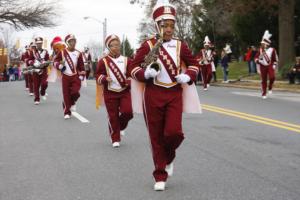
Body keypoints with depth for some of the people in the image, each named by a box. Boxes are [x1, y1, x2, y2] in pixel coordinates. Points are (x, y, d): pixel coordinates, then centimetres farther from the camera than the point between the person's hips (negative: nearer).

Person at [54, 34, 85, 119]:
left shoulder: (78, 54, 1)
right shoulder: (62, 52, -3)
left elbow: (81, 66, 6)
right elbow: (55, 61, 5)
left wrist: (81, 75, 0)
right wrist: (59, 65, -15)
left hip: (75, 76, 0)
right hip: (65, 76, 0)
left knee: (75, 92, -17)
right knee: (66, 95, 1)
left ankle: (73, 103, 17)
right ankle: (67, 112, 13)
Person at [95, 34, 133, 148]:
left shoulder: (126, 60, 2)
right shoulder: (103, 61, -3)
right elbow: (98, 77, -1)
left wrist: (129, 81, -11)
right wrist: (105, 79, -22)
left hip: (125, 92, 1)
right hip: (110, 93, -1)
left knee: (128, 112, -13)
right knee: (113, 116, 2)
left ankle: (121, 127, 20)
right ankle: (115, 139, 18)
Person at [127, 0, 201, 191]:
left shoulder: (180, 45, 4)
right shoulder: (148, 45, -4)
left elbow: (194, 64, 14)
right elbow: (133, 67, 0)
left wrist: (188, 76, -6)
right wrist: (145, 73, -20)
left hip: (174, 94, 2)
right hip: (153, 95, -1)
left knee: (174, 132, -14)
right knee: (156, 137, 4)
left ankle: (170, 157, 21)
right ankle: (160, 176, 17)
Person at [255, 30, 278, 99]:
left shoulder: (272, 50, -3)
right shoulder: (260, 50, 2)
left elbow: (275, 59, 3)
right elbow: (256, 57, 9)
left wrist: (274, 66, -4)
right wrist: (258, 61, -12)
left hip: (270, 66, -2)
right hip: (263, 67, 2)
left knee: (272, 77, -21)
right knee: (264, 80, 4)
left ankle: (270, 88, 7)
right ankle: (264, 94, 14)